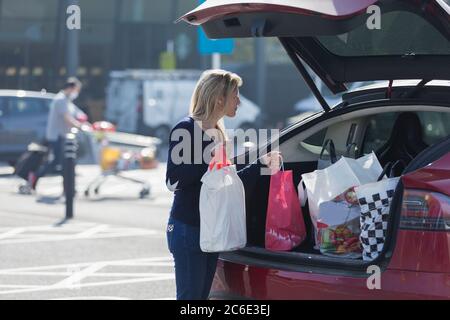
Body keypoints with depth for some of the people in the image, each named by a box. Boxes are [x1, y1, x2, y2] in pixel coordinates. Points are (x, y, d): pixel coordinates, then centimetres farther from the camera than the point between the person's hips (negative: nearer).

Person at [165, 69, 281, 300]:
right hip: (187, 229, -8)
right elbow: (173, 181, -19)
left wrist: (261, 164, 10)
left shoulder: (218, 133, 14)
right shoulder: (185, 130, -11)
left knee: (203, 295, 9)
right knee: (189, 296, -9)